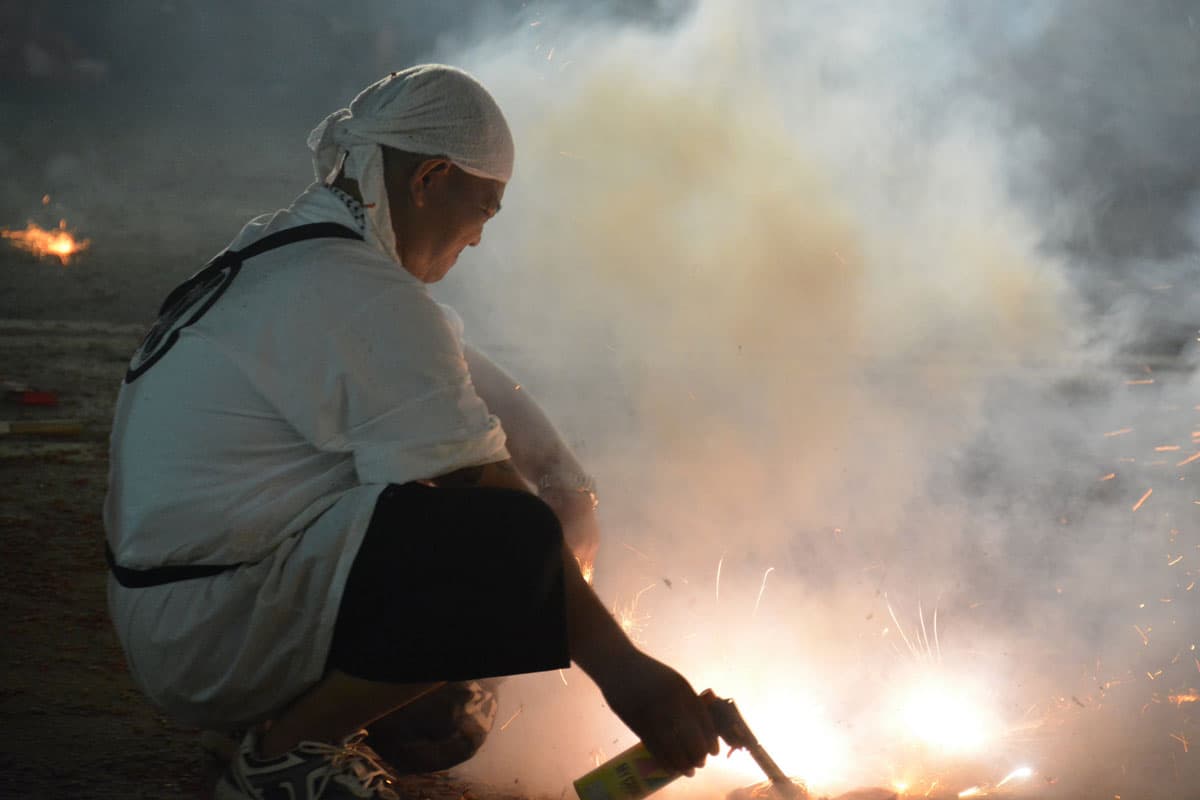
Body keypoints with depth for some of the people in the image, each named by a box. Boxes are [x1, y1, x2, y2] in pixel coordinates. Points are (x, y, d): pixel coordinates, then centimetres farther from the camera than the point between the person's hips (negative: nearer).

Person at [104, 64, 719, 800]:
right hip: (215, 637, -10)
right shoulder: (365, 297, -17)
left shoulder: (273, 255, 15)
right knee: (519, 545, -25)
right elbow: (489, 495, -20)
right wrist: (620, 667, -17)